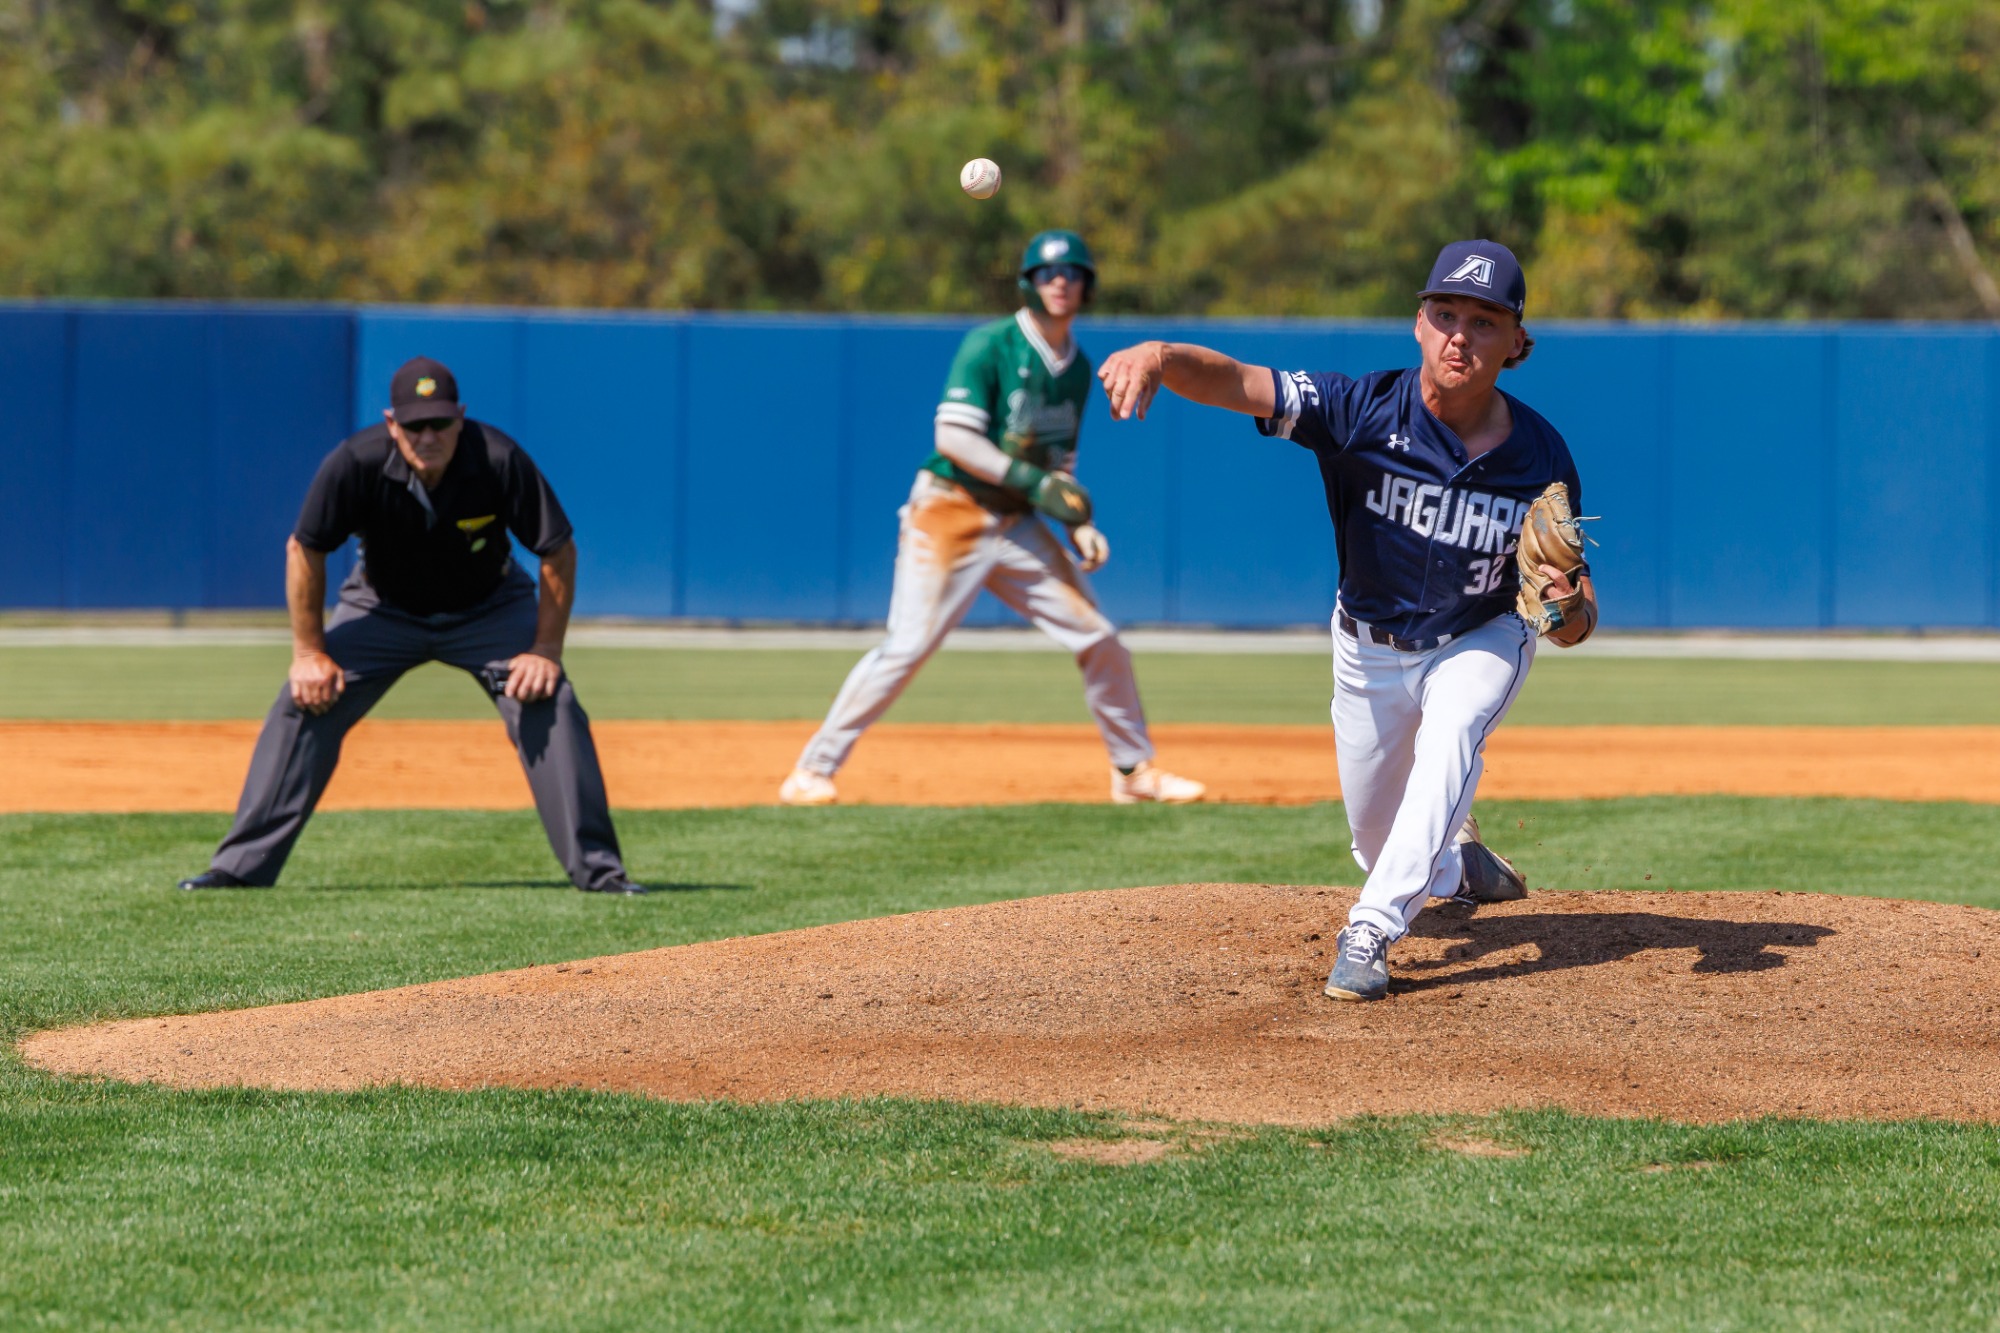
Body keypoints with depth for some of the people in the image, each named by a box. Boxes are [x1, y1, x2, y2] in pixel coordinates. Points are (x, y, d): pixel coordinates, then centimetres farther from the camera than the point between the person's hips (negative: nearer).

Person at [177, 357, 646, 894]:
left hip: (489, 607, -1)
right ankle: (242, 865, -7)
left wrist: (545, 649, -23)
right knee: (306, 701, -13)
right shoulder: (358, 463, -30)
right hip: (384, 606, 1)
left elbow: (559, 552, -19)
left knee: (548, 701, -19)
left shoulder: (500, 461, -31)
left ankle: (596, 867, -10)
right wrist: (309, 652, -14)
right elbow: (304, 550, -15)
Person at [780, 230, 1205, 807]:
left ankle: (1135, 770, 17)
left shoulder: (1078, 369, 12)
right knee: (907, 647, -14)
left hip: (1017, 528, 6)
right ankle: (812, 772, -6)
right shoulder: (990, 345, -10)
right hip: (951, 515, -6)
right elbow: (953, 437, -18)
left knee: (1099, 639, 1)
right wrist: (1033, 483, -22)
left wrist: (1080, 524, 2)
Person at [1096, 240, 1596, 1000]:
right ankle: (1458, 860, 49)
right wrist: (1159, 356, -64)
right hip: (1371, 645, 1)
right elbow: (1237, 382, -43)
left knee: (1451, 739, -33)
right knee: (1380, 842, 13)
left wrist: (1567, 609, -44)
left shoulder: (1541, 459, -25)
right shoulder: (1367, 412, -28)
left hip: (1481, 642, -1)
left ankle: (1371, 935, -33)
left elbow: (1576, 625, -18)